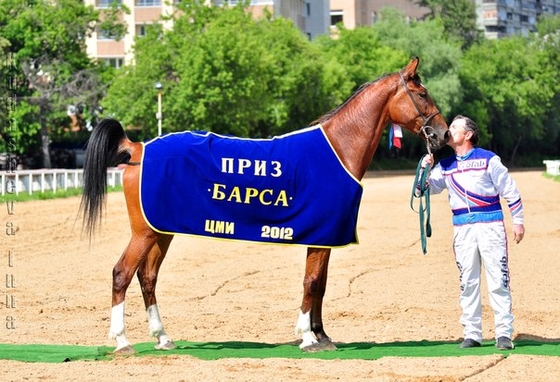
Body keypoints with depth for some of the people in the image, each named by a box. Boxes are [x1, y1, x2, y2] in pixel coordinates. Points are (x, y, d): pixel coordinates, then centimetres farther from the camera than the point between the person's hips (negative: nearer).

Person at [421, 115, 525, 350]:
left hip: (490, 226, -4)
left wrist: (518, 221, -3)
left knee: (498, 281, -5)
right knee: (467, 282, 4)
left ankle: (504, 333, -4)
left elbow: (510, 191, 1)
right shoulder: (445, 166, 12)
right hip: (462, 229, 4)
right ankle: (471, 334, 9)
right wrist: (425, 169, -5)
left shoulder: (488, 159, 0)